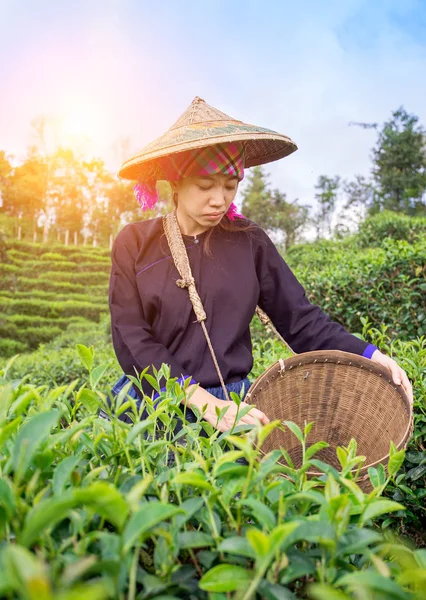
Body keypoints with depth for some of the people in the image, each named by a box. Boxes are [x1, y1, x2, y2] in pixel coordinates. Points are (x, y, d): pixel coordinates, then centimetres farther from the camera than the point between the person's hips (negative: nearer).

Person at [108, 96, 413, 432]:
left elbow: (301, 320, 3)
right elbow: (132, 339, -8)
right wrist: (203, 402, -20)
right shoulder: (134, 243, -1)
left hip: (231, 402, -1)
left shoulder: (249, 242, 2)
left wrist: (369, 355, -13)